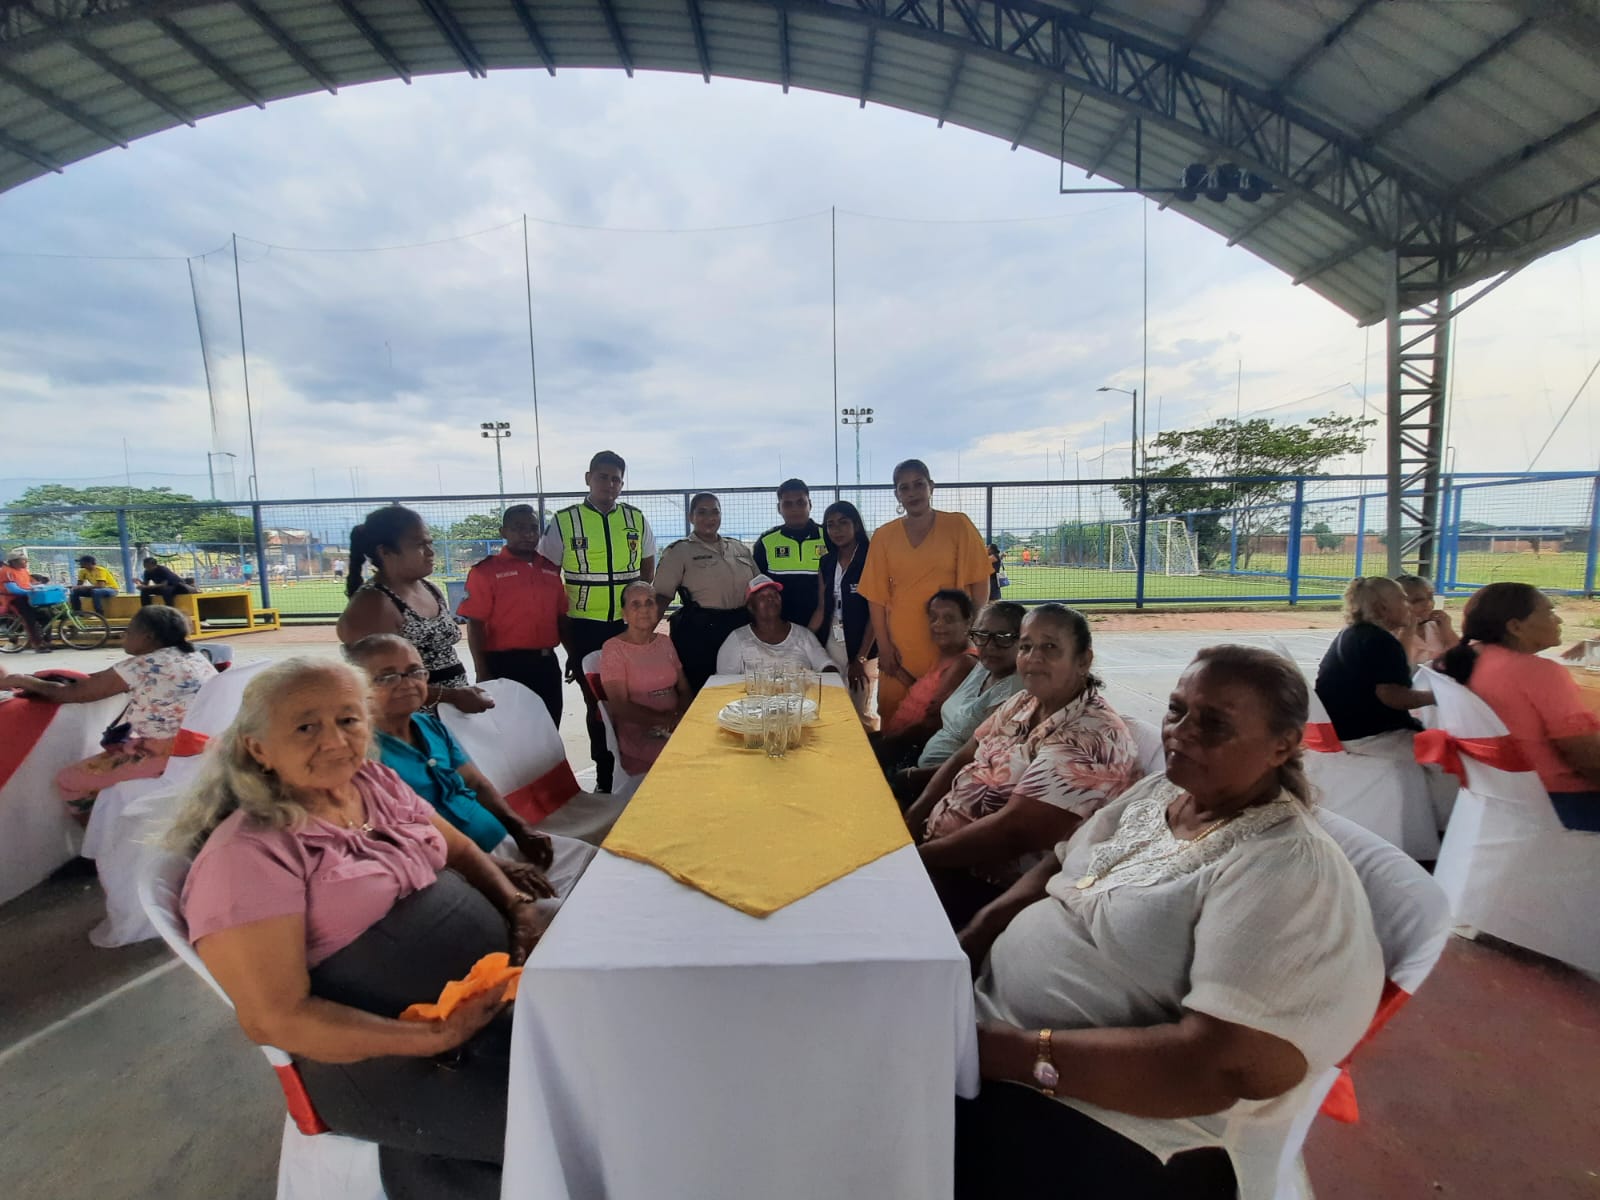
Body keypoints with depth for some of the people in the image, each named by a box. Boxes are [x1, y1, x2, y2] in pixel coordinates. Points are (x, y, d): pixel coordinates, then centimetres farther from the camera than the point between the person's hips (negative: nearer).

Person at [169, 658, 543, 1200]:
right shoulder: (246, 854, -14)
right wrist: (435, 1038, -22)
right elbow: (274, 1019, -15)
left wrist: (521, 907, -4)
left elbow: (465, 854, 15)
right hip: (390, 1054, -7)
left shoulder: (376, 783, 6)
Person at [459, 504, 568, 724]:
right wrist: (482, 672, -12)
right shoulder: (485, 570, -5)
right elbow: (476, 624, -8)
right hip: (505, 665, -4)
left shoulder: (551, 569, 10)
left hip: (546, 663, 5)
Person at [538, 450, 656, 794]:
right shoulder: (564, 522, -2)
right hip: (585, 628, -1)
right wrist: (565, 636, 0)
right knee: (596, 704, 8)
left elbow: (648, 574, 13)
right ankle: (604, 777, 24)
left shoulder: (636, 520, 5)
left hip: (629, 626, 2)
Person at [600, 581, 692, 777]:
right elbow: (619, 706, -9)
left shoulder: (665, 643, 14)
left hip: (674, 727, 6)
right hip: (637, 734, -6)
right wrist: (665, 719, -17)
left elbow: (685, 690, 13)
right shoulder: (613, 649, -3)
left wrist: (681, 716, -9)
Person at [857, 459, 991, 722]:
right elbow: (876, 596, 4)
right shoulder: (883, 537, 4)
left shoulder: (958, 525, 1)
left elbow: (978, 583, 1)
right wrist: (884, 646, -1)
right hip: (900, 648, 2)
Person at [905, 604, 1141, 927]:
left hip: (992, 885, -7)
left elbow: (1014, 832, -27)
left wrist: (917, 856, -20)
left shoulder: (1088, 737, -23)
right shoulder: (1025, 701, 4)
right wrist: (913, 817, -5)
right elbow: (962, 759, 9)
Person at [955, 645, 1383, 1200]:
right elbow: (1053, 872, 12)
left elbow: (1225, 1067, -27)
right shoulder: (1159, 790, 5)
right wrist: (961, 948, -4)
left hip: (1108, 1126, -7)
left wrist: (1012, 1053, -27)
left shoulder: (1291, 872, -19)